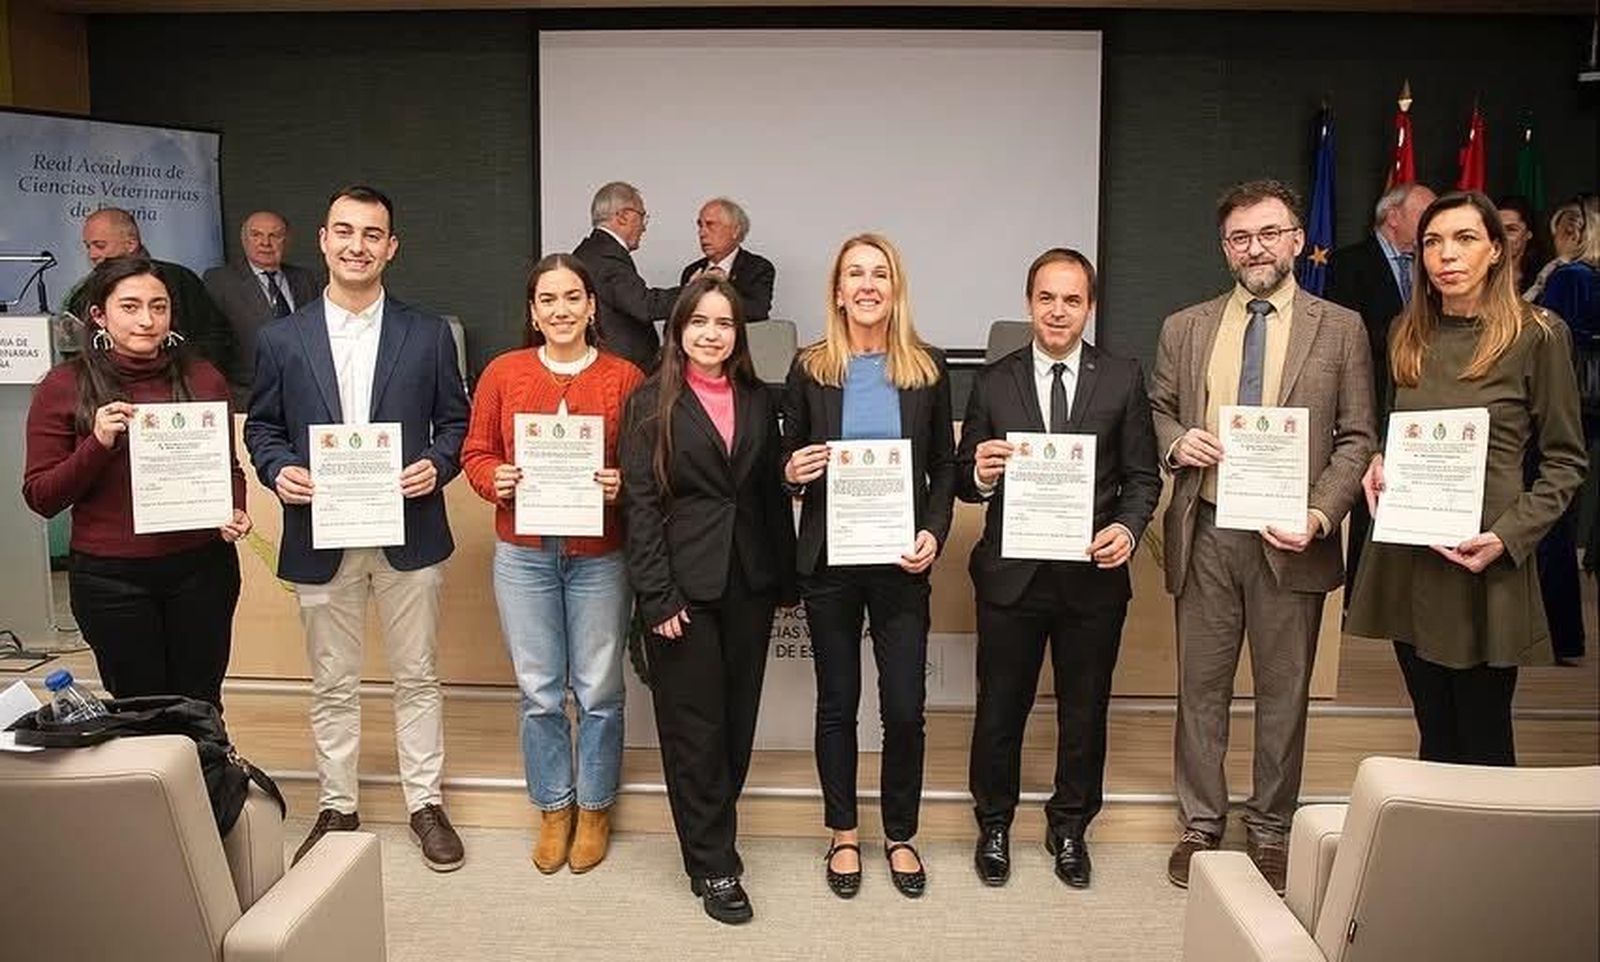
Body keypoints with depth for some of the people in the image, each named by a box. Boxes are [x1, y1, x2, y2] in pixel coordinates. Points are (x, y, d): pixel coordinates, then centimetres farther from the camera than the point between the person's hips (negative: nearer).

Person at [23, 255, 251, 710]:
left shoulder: (203, 378, 2)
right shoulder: (64, 387, -2)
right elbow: (40, 497, -3)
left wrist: (235, 513, -6)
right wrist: (99, 443, -18)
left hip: (202, 566, 1)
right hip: (111, 576, -1)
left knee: (201, 705, 12)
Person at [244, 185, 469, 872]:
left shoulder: (428, 335, 2)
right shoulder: (280, 339, 3)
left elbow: (455, 421, 6)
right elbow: (261, 427, 9)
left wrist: (438, 465, -13)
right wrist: (279, 469, -11)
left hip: (409, 534, 0)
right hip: (321, 539, 1)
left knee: (417, 678, 10)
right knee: (333, 686, 12)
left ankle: (425, 803, 25)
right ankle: (336, 808, 28)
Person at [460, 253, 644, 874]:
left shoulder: (625, 377, 0)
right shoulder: (503, 373, 5)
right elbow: (476, 453, 8)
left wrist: (623, 484, -19)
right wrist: (496, 480, -12)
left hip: (601, 556, -1)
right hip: (524, 554, 2)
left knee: (599, 692, 8)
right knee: (539, 692, 10)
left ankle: (594, 810, 28)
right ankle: (553, 810, 28)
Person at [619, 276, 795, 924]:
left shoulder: (758, 401, 10)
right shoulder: (651, 403, -2)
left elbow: (772, 494, 10)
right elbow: (640, 504, -7)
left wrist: (785, 580, 7)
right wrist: (657, 596, -13)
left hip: (749, 582, 4)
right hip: (684, 586, -4)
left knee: (738, 720, 12)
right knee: (695, 728, 3)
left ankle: (711, 828, 31)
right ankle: (713, 867, 15)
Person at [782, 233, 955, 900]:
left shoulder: (927, 370, 2)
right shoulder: (810, 370, 1)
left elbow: (944, 465, 7)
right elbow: (789, 459, 9)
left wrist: (933, 533, -7)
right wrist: (791, 473, -14)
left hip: (899, 562, 0)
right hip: (829, 562, 0)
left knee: (905, 707, 3)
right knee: (837, 702, 11)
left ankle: (900, 835, 26)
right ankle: (844, 835, 29)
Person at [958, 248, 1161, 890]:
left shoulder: (1123, 379, 2)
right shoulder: (994, 382, 2)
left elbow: (1143, 476, 3)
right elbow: (964, 482, 2)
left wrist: (1128, 527, -16)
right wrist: (981, 473, -21)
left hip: (1093, 574, 1)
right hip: (1012, 573, 0)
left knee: (1085, 711, 15)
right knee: (1000, 708, 11)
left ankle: (1070, 827, 36)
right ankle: (994, 825, 33)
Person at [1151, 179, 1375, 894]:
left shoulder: (1340, 329, 2)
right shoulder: (1185, 329, 8)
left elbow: (1355, 440, 1)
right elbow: (1158, 410, 15)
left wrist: (1320, 517, -13)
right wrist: (1176, 441, -8)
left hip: (1291, 540, -1)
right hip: (1205, 535, 2)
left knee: (1283, 693, 10)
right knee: (1201, 687, 10)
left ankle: (1270, 829, 27)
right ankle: (1200, 824, 26)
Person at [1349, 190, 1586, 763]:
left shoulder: (1536, 335, -5)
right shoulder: (1409, 333, 10)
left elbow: (1565, 461, -2)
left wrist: (1509, 537, -15)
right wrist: (1379, 463, 0)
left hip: (1483, 564, -4)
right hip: (1408, 555, 4)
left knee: (1483, 738, 6)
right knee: (1434, 732, 14)